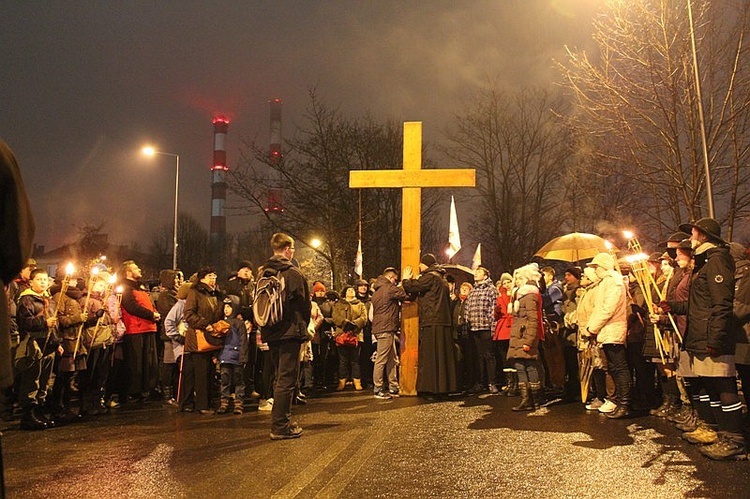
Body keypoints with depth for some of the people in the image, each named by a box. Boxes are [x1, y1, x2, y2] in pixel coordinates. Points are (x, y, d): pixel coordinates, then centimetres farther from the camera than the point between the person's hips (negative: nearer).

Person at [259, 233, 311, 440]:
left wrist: (265, 327, 17)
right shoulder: (293, 273, -11)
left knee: (281, 378, 18)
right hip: (290, 332, -7)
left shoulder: (263, 273, 8)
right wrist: (303, 328, 7)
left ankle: (281, 421, 25)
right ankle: (280, 426, -2)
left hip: (271, 333, 7)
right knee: (287, 379, -3)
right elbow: (304, 304, -7)